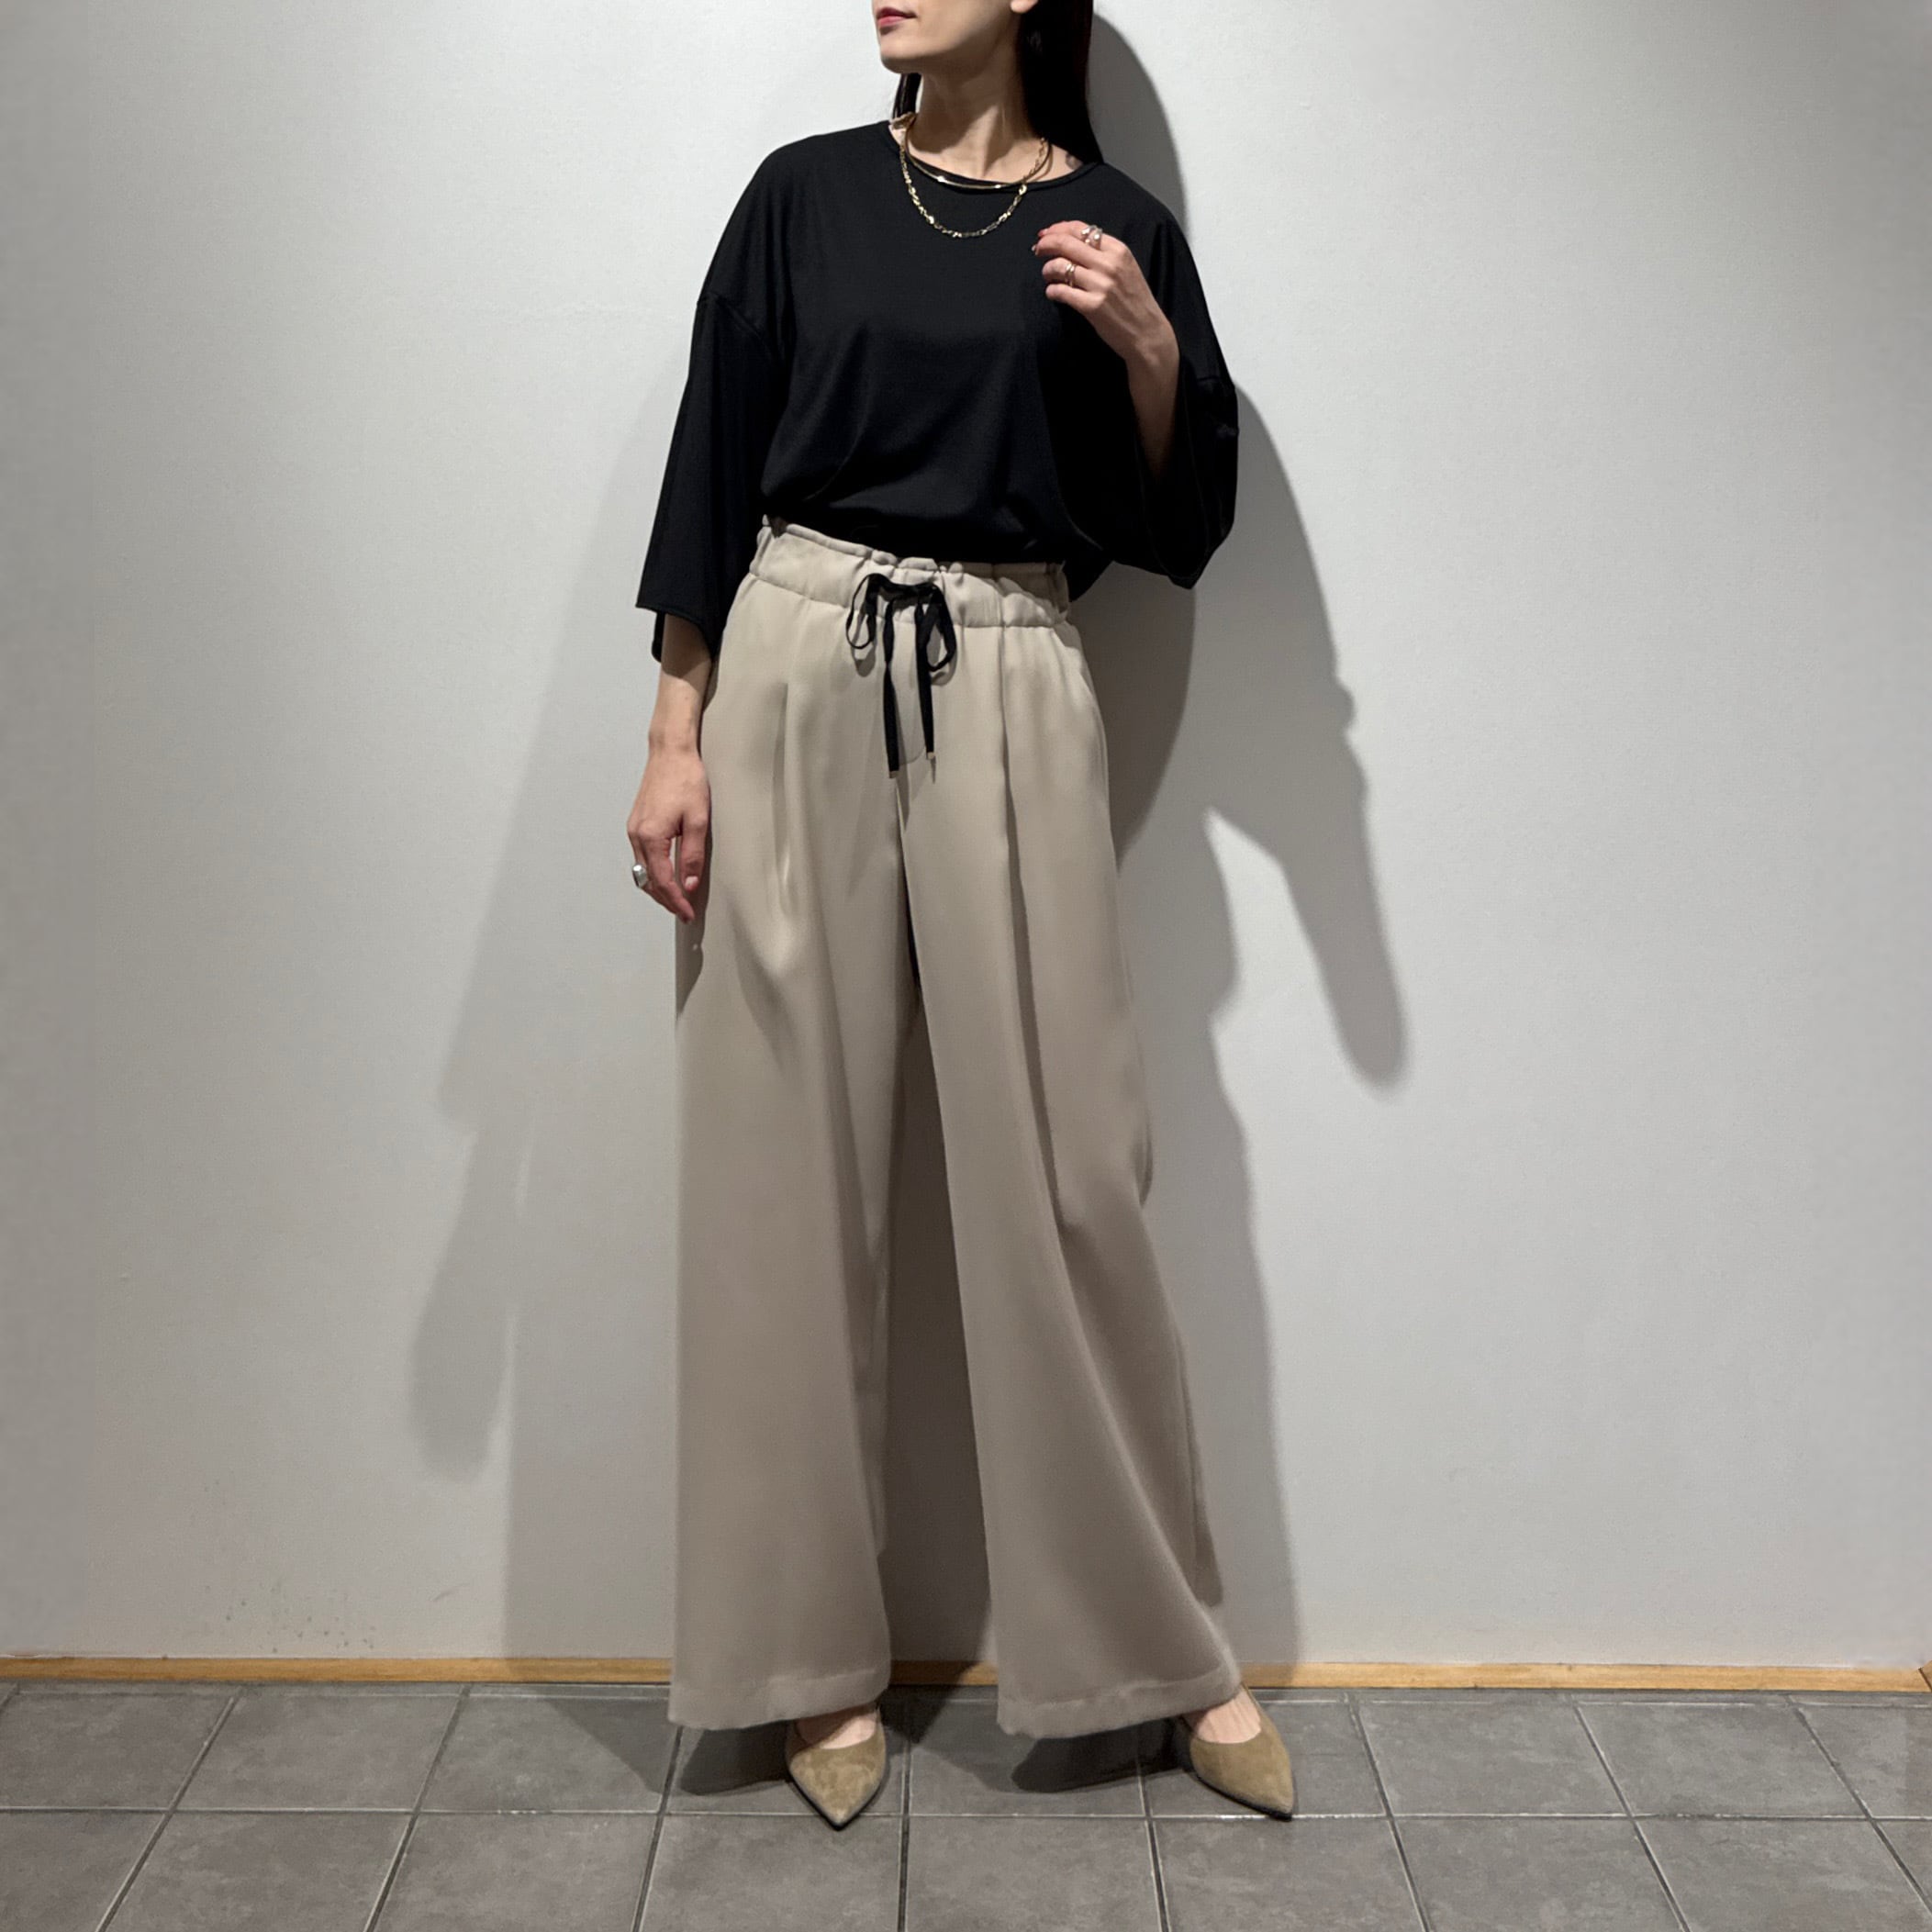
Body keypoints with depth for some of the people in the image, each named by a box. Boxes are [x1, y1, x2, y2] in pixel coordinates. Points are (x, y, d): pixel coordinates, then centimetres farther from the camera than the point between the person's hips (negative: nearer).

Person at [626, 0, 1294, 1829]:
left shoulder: (1117, 227, 10)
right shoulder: (804, 194, 10)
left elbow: (1178, 522, 10)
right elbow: (714, 463, 7)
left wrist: (1151, 350, -7)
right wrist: (676, 738, -1)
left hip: (1009, 697, 0)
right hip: (794, 675, 1)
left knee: (1062, 1165, -2)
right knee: (791, 1165, 1)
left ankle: (1170, 1647, 15)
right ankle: (815, 1658, 15)